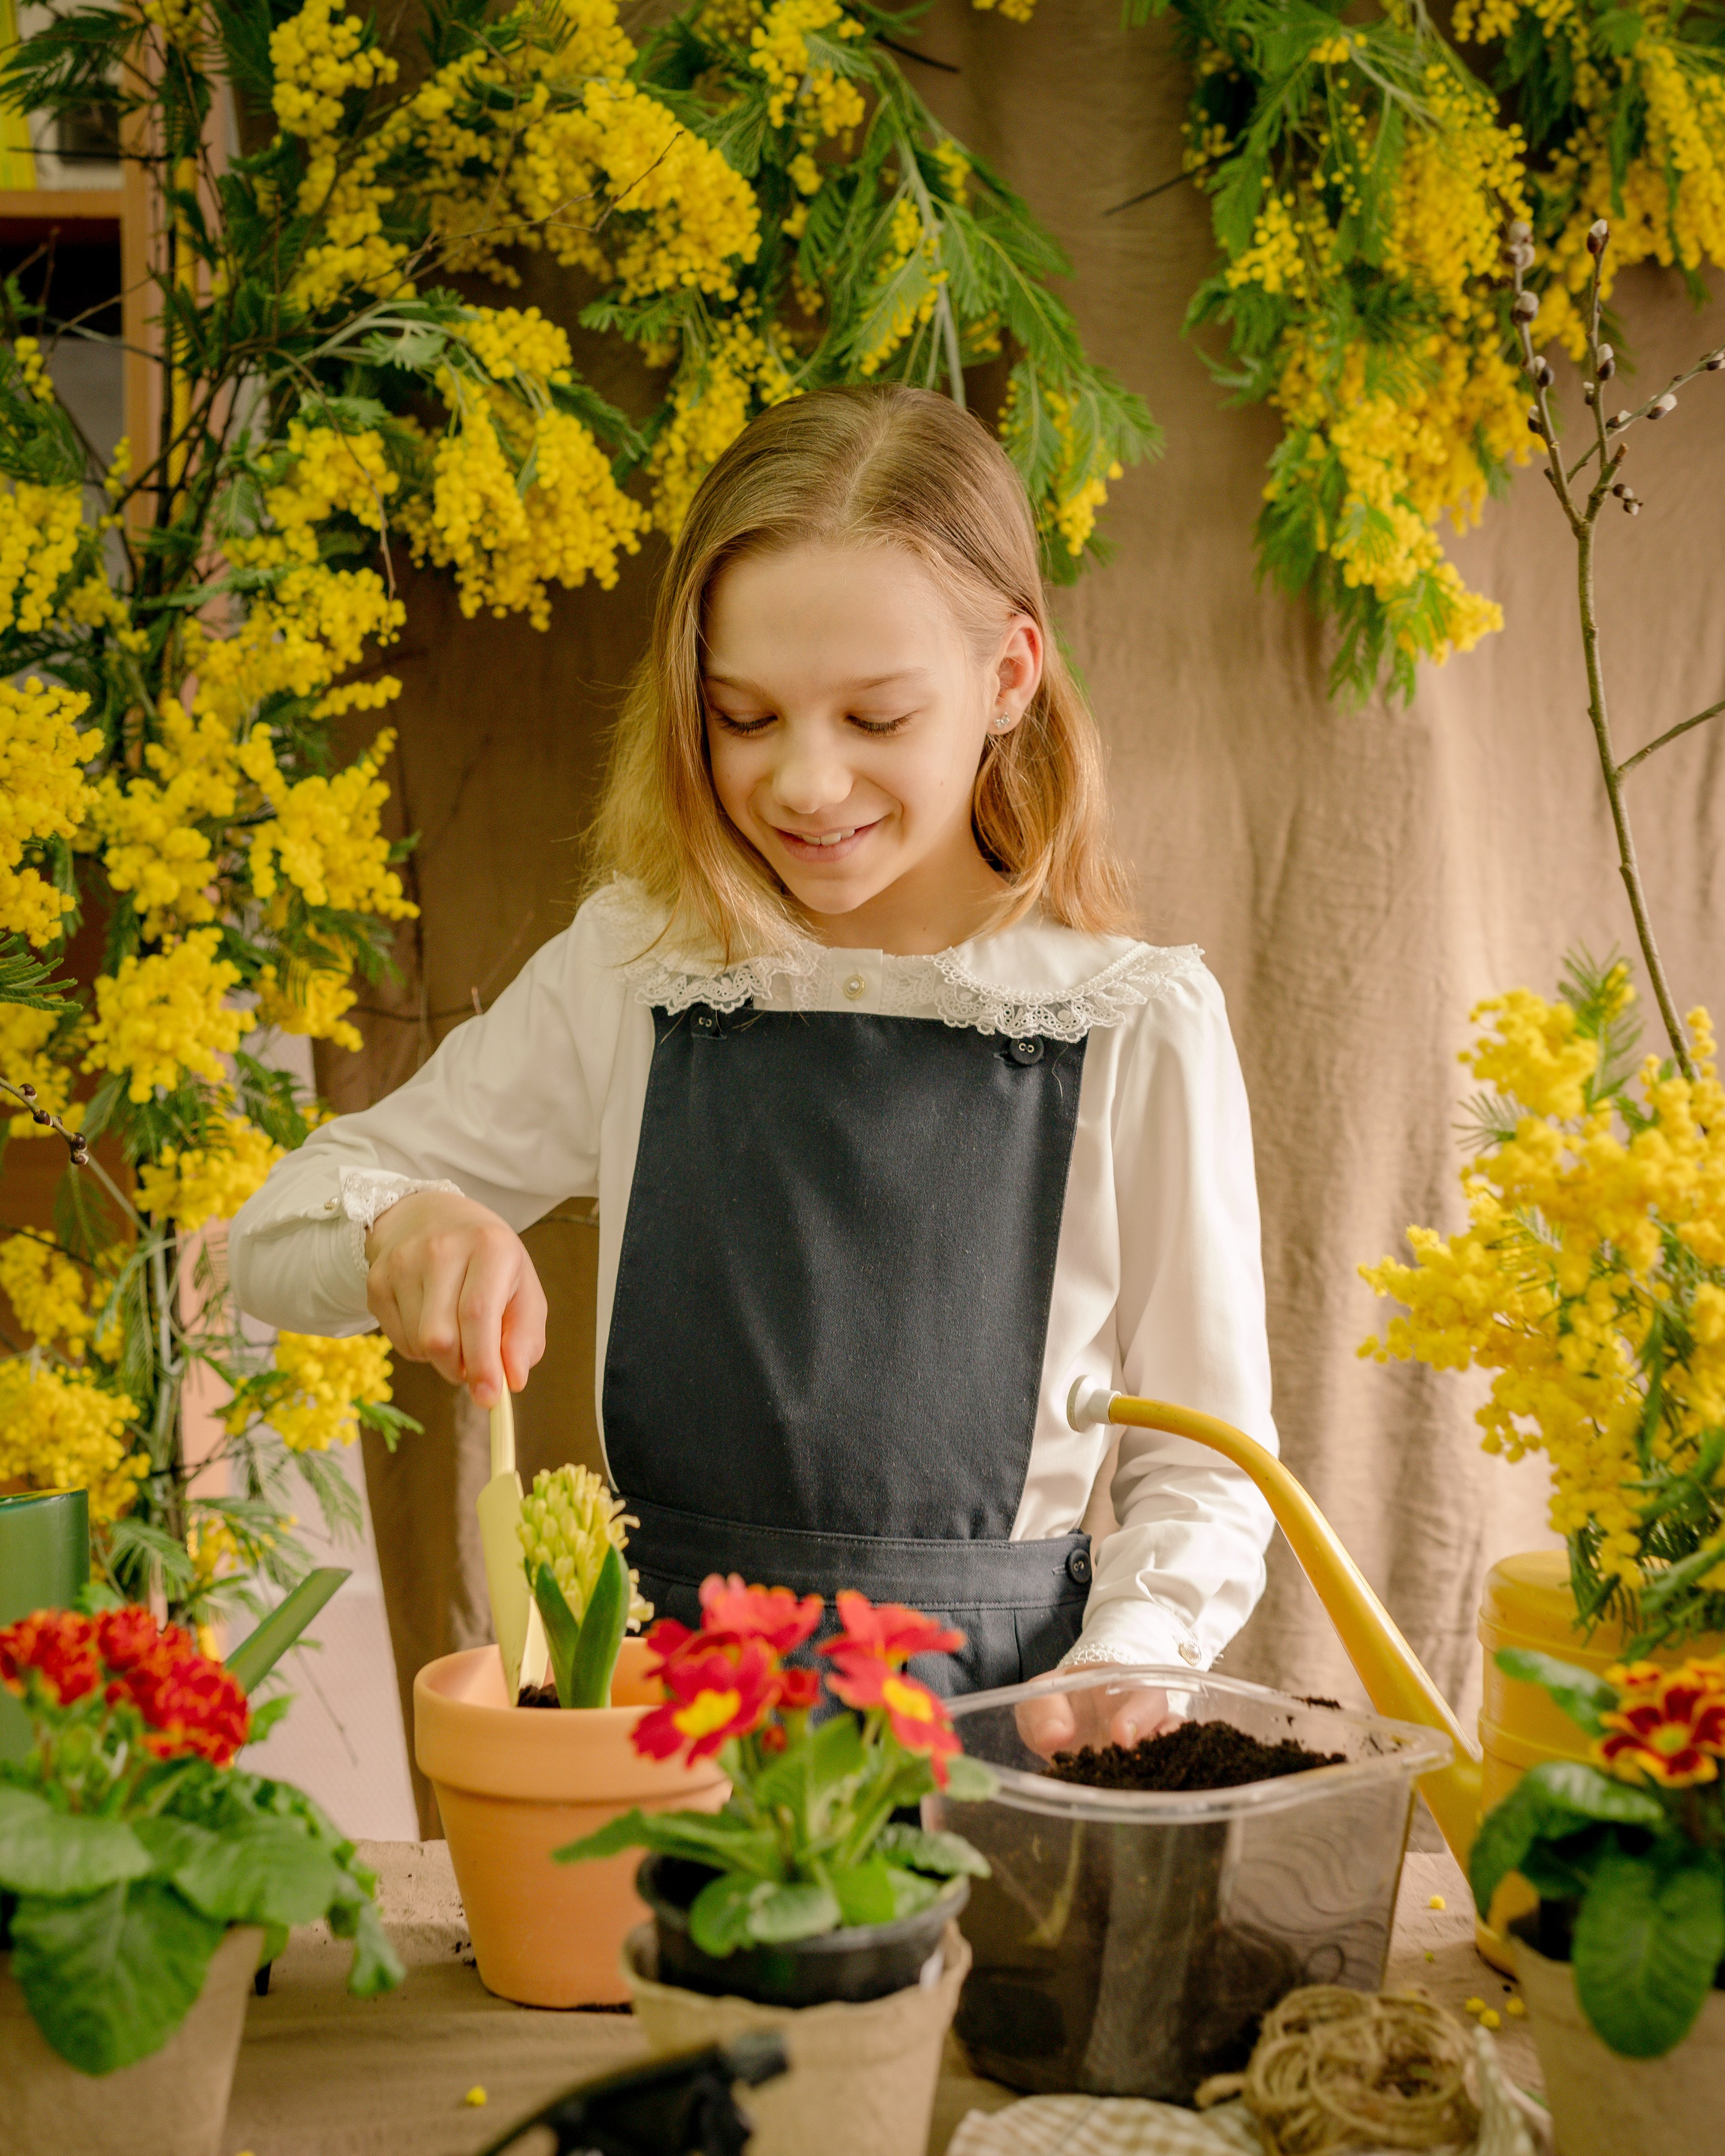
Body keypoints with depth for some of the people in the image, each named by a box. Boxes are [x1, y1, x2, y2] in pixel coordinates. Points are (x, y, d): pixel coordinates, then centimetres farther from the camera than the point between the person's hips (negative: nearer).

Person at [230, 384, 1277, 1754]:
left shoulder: (1138, 1027, -2)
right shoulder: (632, 973, 4)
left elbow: (1202, 1467, 5)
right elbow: (272, 1241, 10)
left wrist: (1119, 1673, -14)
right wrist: (396, 1230, -12)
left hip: (990, 1709, -1)